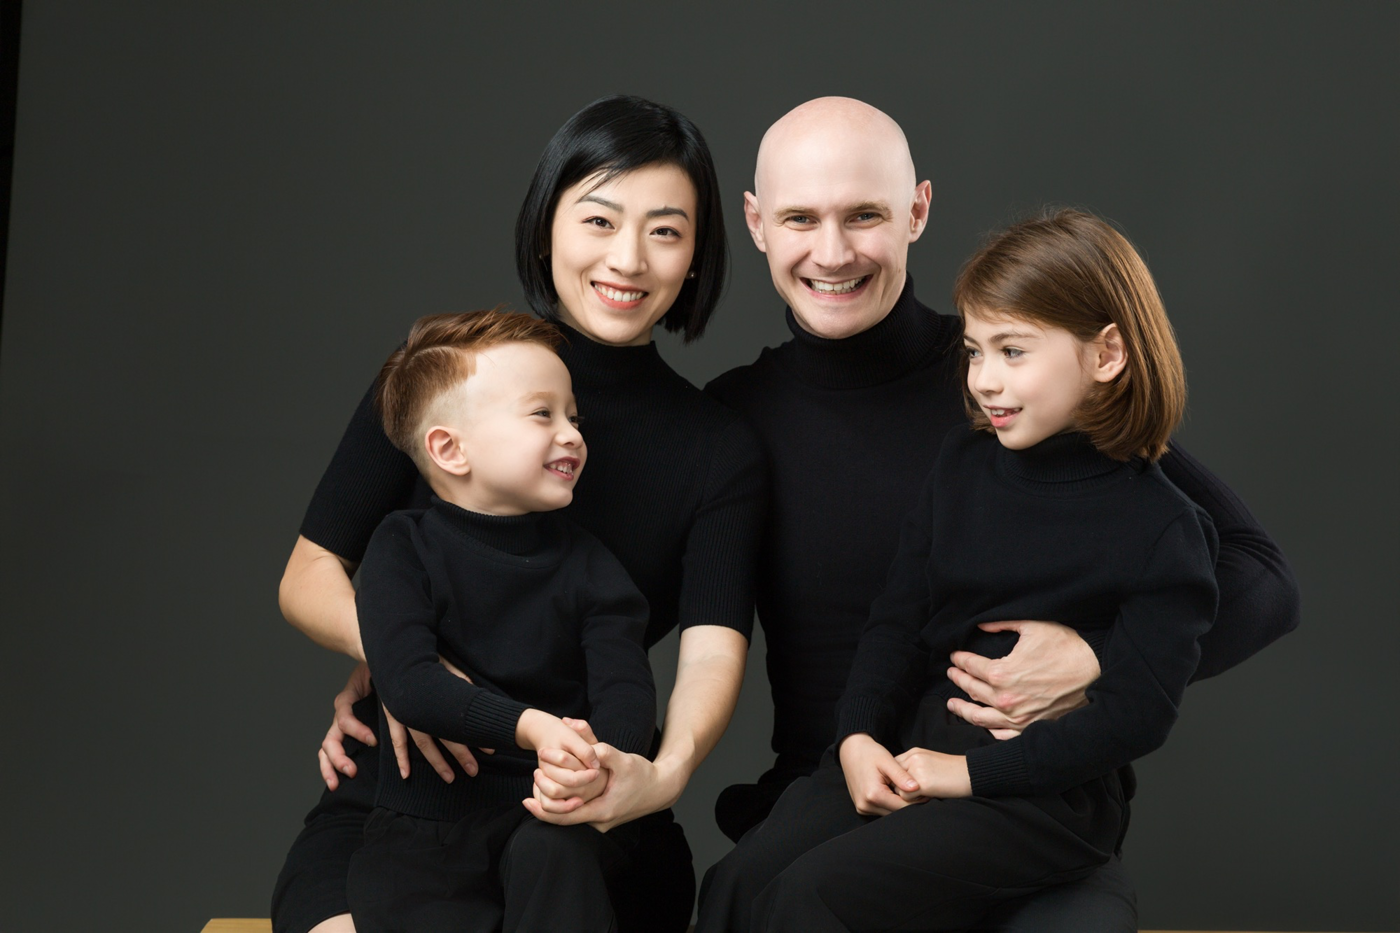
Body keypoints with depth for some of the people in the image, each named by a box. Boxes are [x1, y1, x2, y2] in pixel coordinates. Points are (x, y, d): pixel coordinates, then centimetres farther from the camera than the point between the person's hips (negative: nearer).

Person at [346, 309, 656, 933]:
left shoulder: (584, 563, 4)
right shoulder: (403, 549, -2)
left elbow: (626, 686, -10)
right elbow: (406, 682, -17)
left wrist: (603, 758, -34)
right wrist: (528, 728, -32)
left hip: (551, 812, 1)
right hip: (429, 823, -1)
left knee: (555, 852, -31)